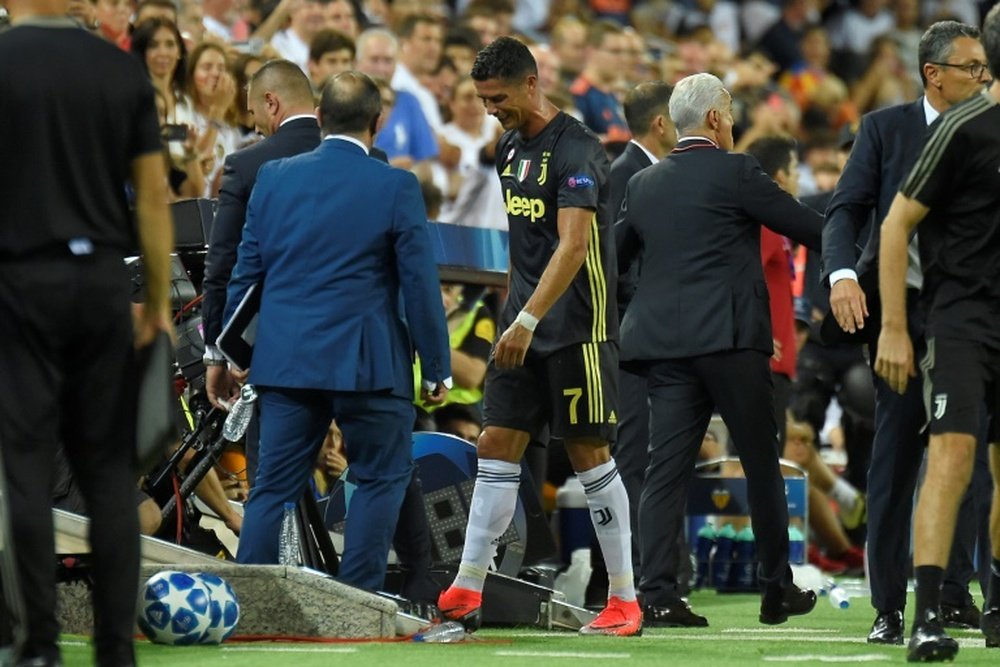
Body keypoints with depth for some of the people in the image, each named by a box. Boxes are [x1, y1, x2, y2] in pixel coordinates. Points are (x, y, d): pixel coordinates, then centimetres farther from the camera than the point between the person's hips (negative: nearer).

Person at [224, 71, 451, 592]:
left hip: (285, 359, 4)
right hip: (365, 363, -4)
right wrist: (437, 369, 3)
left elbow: (246, 271, 12)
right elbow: (420, 285, -5)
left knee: (274, 485, 8)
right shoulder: (396, 188, -6)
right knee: (383, 476, 9)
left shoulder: (274, 177, 6)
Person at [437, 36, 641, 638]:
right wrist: (516, 318, 17)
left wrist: (527, 321, -33)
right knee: (497, 446, 3)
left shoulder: (576, 150, -16)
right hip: (525, 324, 8)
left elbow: (574, 244, -26)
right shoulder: (511, 147, 11)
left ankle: (625, 601, 5)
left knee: (589, 454, -3)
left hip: (577, 327, -8)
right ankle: (466, 594, 3)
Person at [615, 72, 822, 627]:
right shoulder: (735, 172, -3)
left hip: (663, 341, 5)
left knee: (666, 467, 0)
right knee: (762, 462, 6)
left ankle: (655, 588, -11)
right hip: (729, 335, -5)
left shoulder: (644, 184, 14)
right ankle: (777, 587, 12)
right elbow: (809, 227, 0)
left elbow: (613, 259, 23)